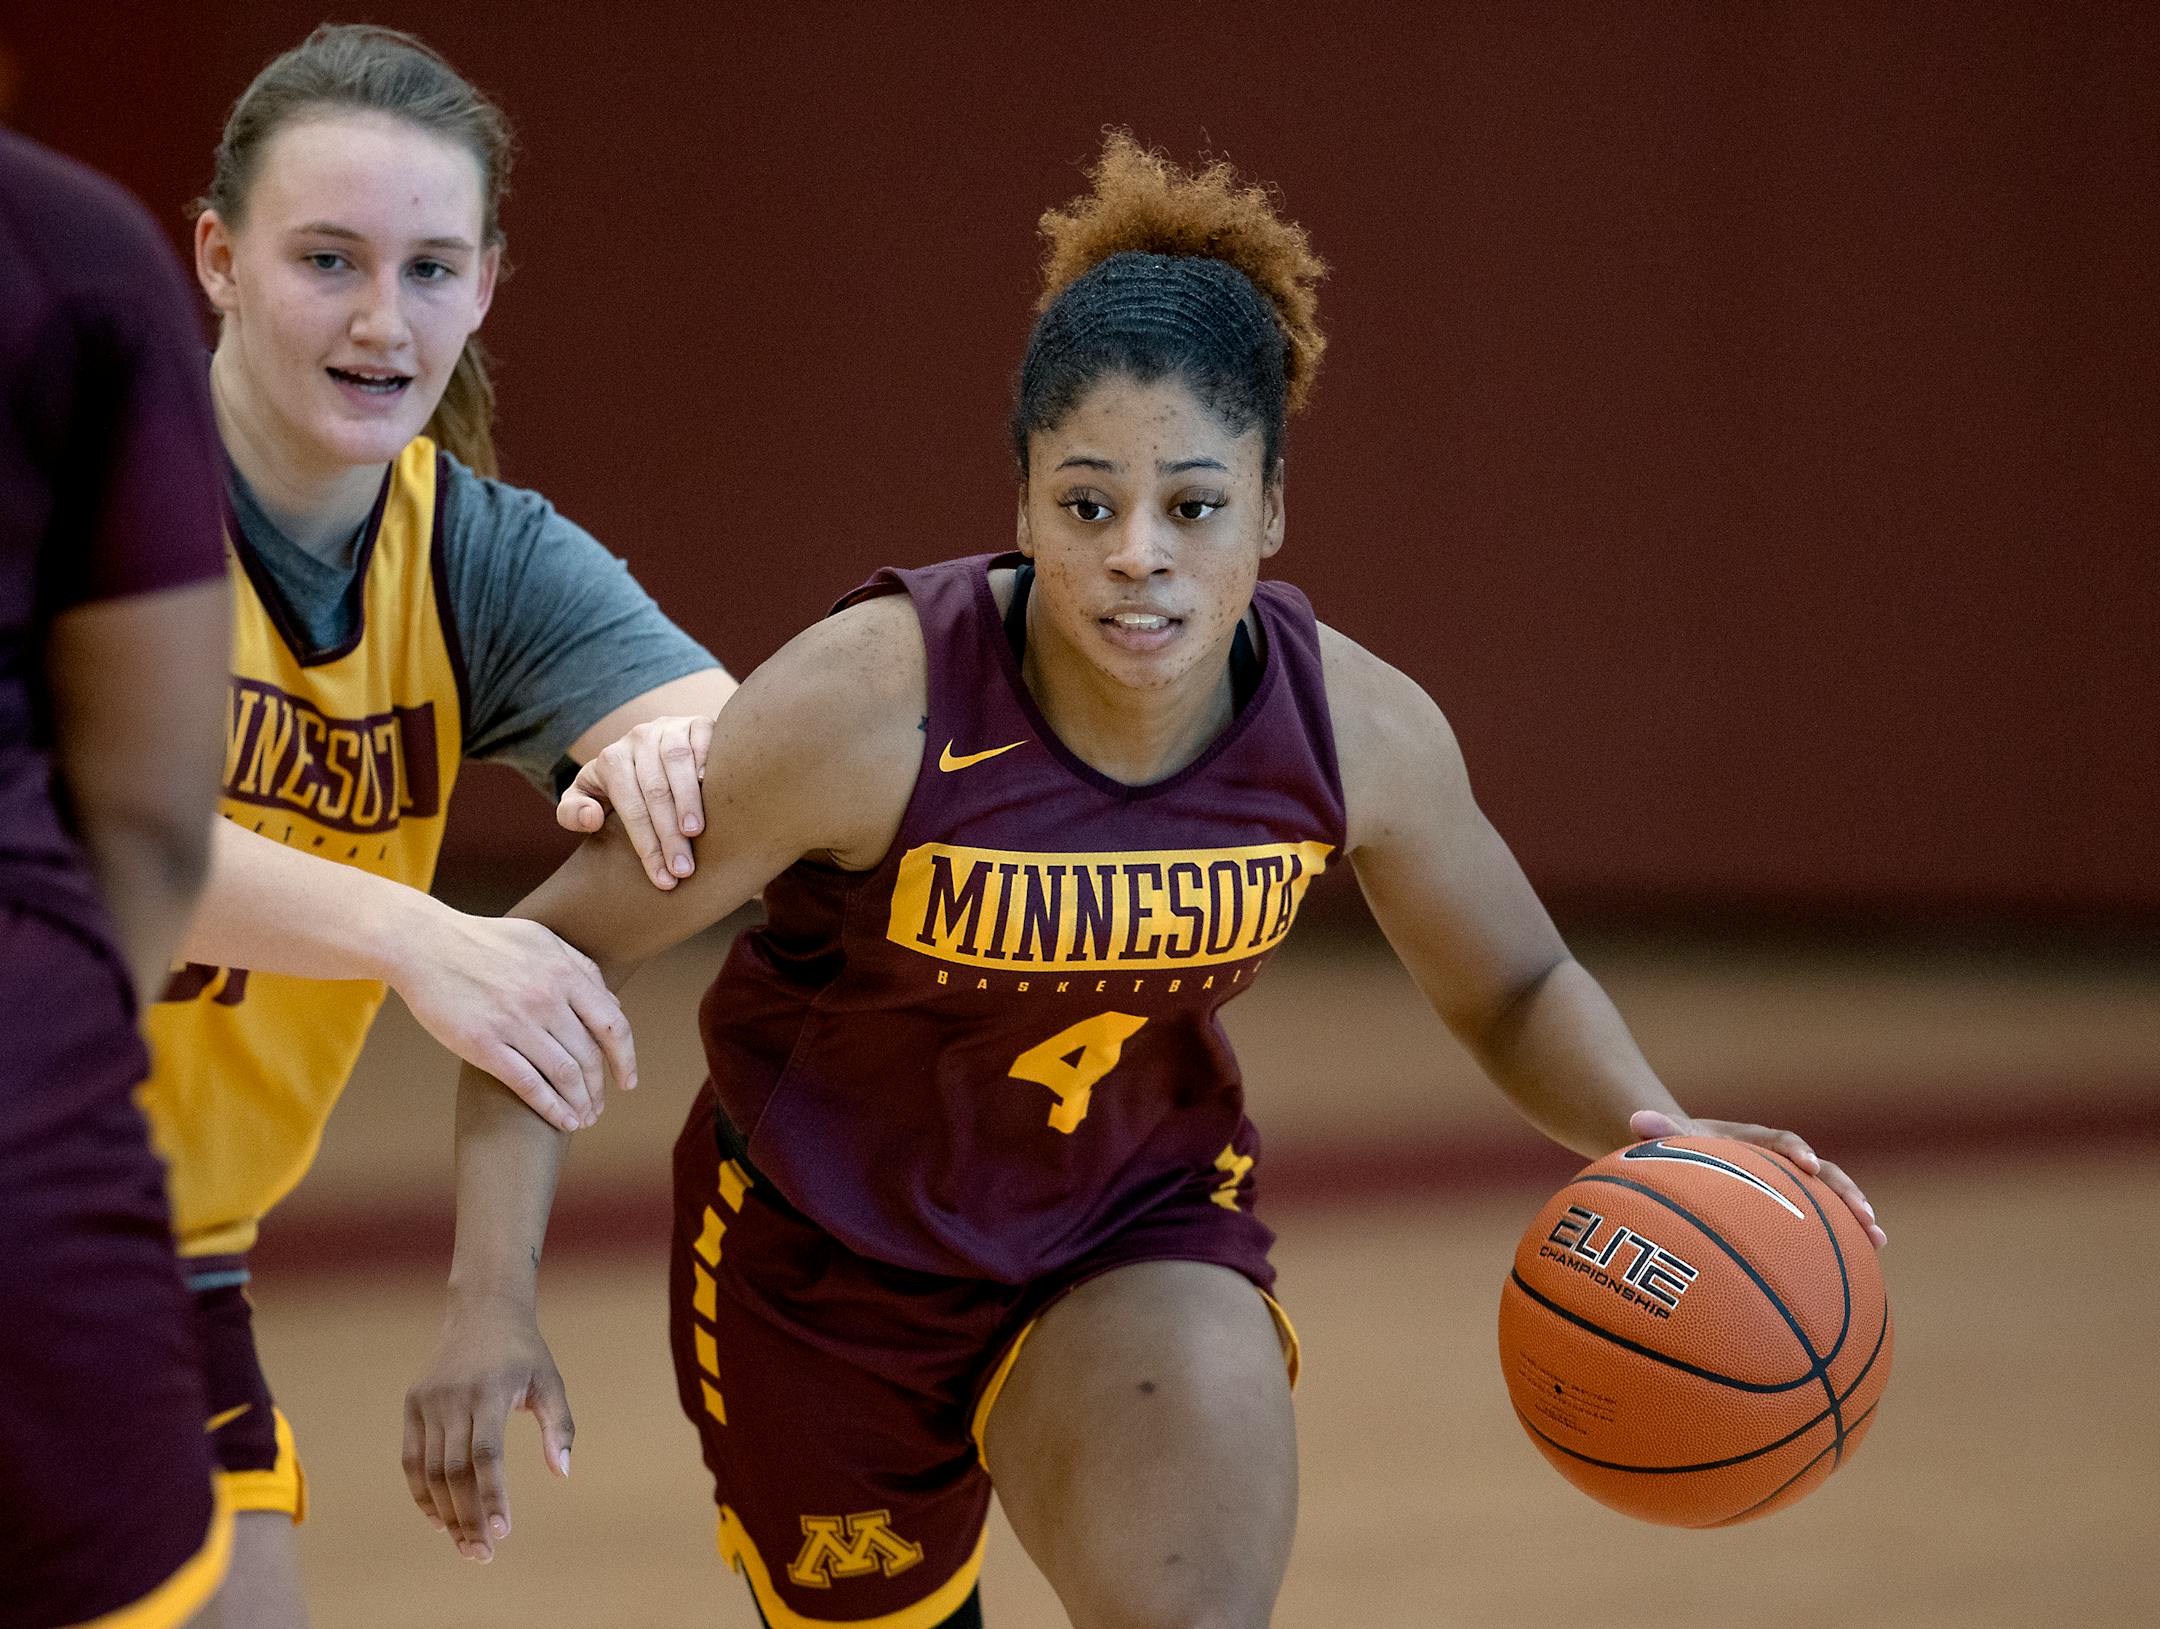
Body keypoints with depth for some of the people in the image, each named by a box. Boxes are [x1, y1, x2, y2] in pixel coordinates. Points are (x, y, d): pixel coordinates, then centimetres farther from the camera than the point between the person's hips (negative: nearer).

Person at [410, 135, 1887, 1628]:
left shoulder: (1358, 731, -19)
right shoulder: (871, 704, -30)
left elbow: (1517, 991, 1)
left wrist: (1651, 1132, -21)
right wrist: (492, 1303, -29)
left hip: (1143, 1229, 1)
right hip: (826, 1254, -1)